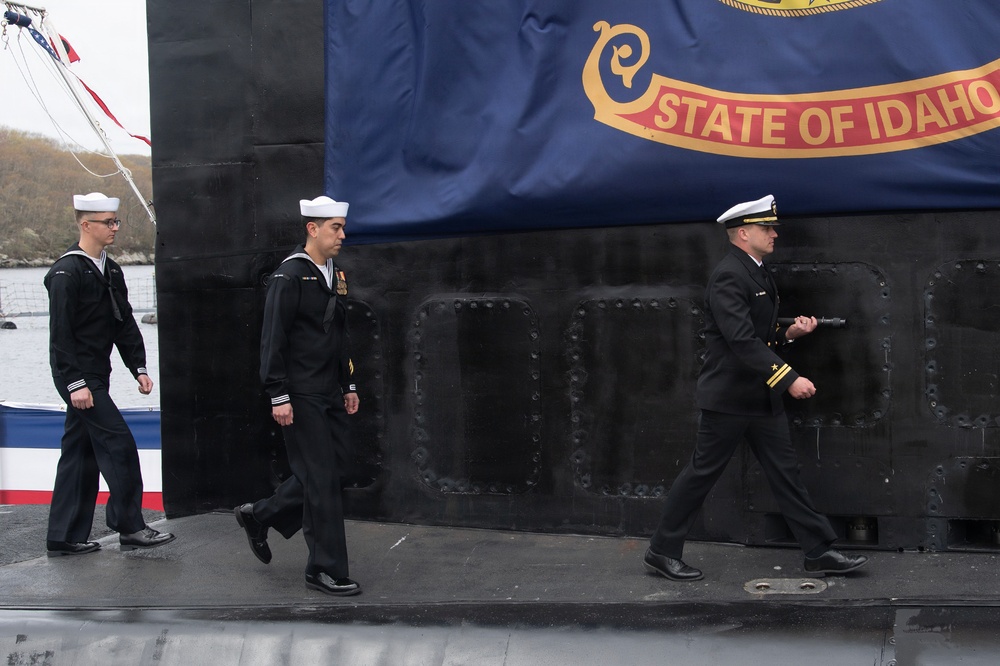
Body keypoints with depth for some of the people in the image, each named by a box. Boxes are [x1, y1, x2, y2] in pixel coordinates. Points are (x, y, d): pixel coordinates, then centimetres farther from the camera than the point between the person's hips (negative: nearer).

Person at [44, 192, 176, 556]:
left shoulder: (110, 270, 13)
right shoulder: (67, 271, -14)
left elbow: (125, 323, 17)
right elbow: (61, 332, -17)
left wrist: (139, 368, 9)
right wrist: (75, 383, -20)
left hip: (95, 377, 9)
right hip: (78, 376, -9)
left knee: (81, 454, 11)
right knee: (119, 444, -9)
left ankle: (64, 538, 17)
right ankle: (131, 528, 0)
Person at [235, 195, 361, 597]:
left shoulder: (336, 276, 13)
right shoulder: (289, 276, -13)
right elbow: (273, 340, -16)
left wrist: (348, 385, 19)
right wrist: (278, 396, -18)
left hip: (329, 393, 9)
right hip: (301, 396, -9)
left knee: (339, 460, 11)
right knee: (322, 477, -6)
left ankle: (260, 516, 26)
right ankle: (326, 570, 4)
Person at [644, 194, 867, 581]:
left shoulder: (757, 274, 14)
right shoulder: (728, 276, -17)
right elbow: (742, 340, -27)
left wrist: (789, 333, 2)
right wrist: (789, 378, -30)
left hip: (762, 397, 9)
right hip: (728, 398, -9)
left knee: (785, 473, 9)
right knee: (702, 473, 0)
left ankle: (819, 552, 13)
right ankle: (662, 552, 12)